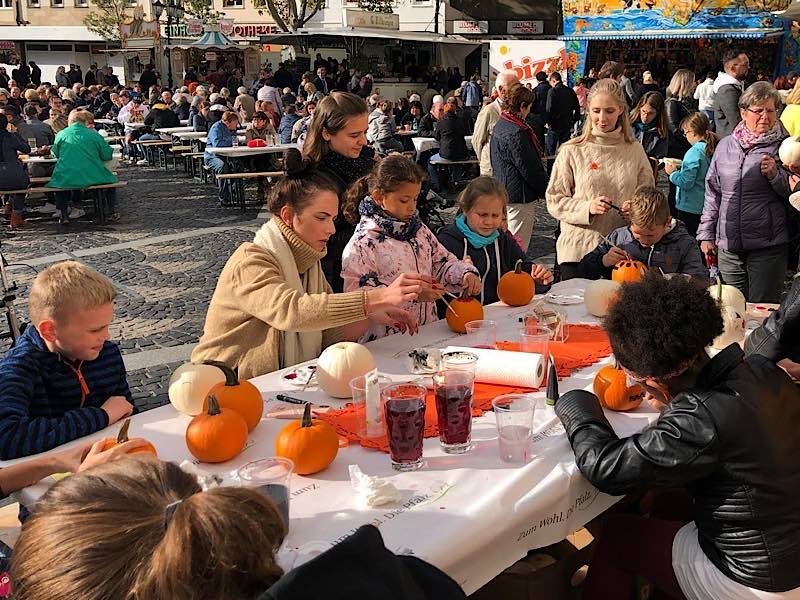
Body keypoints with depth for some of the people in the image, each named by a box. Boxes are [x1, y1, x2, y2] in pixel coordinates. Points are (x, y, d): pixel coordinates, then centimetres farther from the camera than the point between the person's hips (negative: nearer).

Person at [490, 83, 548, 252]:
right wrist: (546, 189, -6)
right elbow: (530, 168, -20)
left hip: (503, 192, 10)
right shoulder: (517, 133, -22)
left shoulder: (500, 125, 10)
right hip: (519, 197, -10)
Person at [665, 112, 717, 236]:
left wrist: (673, 172, -4)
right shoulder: (713, 149, 4)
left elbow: (686, 183, -21)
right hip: (706, 207, 8)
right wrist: (679, 168, 14)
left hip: (690, 208, -8)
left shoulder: (694, 152, -18)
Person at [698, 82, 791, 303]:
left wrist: (776, 175, -16)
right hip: (729, 247, 3)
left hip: (768, 247, -3)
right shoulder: (725, 146, 9)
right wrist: (706, 234, 13)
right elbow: (713, 193, 15)